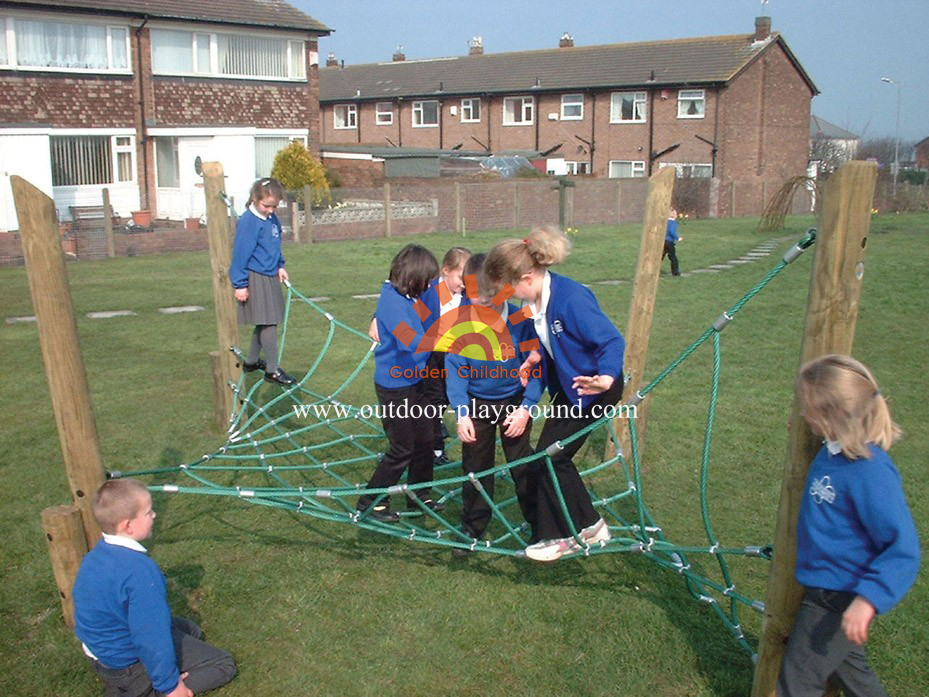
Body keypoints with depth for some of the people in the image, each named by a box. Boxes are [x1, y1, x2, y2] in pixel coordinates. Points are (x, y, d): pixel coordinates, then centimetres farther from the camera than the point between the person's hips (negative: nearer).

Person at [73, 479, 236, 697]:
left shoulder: (95, 554, -5)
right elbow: (151, 638, -30)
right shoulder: (140, 570, -34)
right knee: (224, 666, -1)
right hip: (130, 663, -9)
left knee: (192, 631, 27)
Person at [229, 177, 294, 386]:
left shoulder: (272, 219, 9)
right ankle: (272, 369, 0)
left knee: (265, 323, 16)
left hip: (270, 277, 9)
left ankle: (252, 361, 31)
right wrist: (240, 284, -14)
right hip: (255, 279, -9)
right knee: (268, 323, -7)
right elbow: (240, 253, -15)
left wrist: (280, 266, 14)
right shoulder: (248, 221, -16)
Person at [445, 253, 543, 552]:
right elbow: (454, 369, -12)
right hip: (476, 404, 2)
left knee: (523, 465, 4)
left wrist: (525, 408, -18)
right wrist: (461, 414, -19)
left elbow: (536, 368, -13)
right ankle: (472, 527, 28)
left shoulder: (521, 321, -21)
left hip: (514, 402, -1)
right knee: (476, 468, 12)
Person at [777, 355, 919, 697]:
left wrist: (867, 600, -37)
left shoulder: (870, 471, -30)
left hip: (841, 600, -9)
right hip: (823, 588, 9)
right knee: (849, 669, 27)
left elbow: (903, 549, -29)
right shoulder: (834, 451, -2)